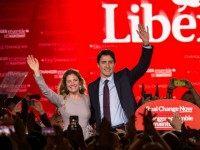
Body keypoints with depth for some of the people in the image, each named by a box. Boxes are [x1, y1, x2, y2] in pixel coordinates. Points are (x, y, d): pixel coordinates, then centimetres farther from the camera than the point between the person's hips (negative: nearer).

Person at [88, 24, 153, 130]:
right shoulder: (93, 87, 11)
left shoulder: (123, 78, 7)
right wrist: (93, 125, 1)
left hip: (124, 129, -1)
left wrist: (146, 44, -16)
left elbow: (142, 66, -3)